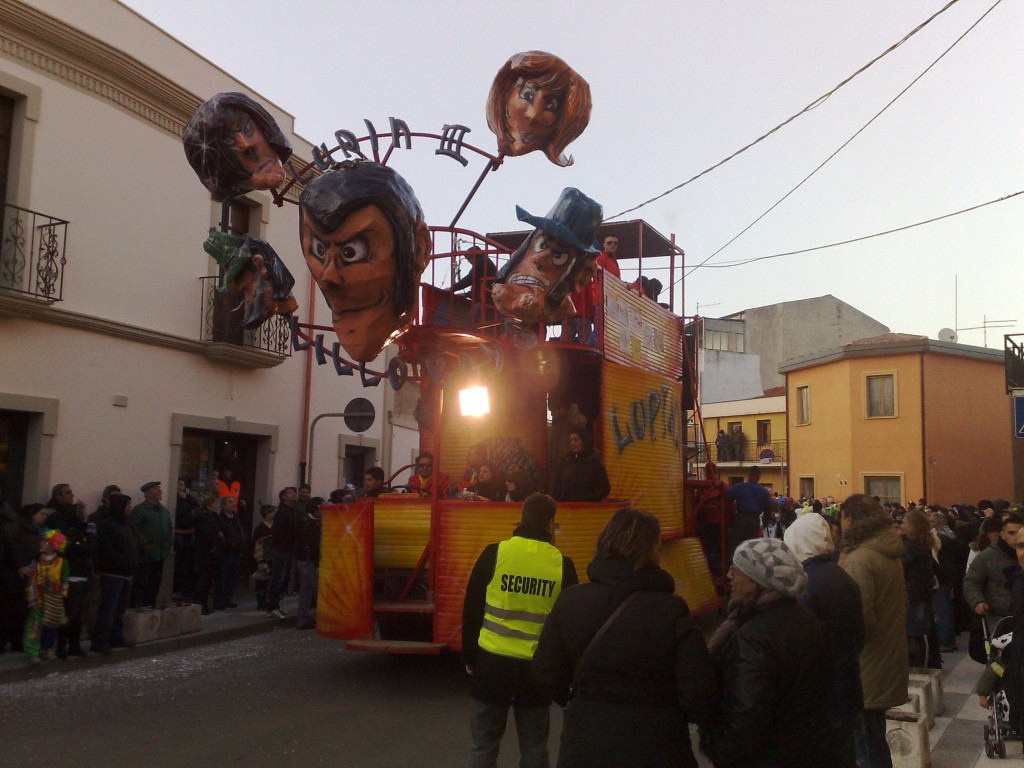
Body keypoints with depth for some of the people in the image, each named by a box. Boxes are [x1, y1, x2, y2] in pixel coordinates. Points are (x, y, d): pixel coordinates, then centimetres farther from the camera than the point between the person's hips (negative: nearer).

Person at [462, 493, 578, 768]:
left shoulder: (494, 553, -6)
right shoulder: (562, 564, -5)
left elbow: (472, 610, 0)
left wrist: (469, 657, 12)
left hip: (492, 664, 0)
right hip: (537, 669, 1)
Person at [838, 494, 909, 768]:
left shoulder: (859, 559, -21)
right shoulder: (889, 553, 9)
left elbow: (859, 618, -24)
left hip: (865, 670, -9)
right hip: (885, 662, 9)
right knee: (874, 740, 20)